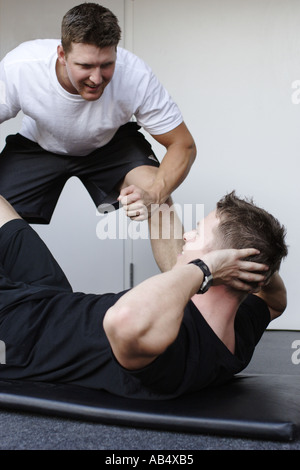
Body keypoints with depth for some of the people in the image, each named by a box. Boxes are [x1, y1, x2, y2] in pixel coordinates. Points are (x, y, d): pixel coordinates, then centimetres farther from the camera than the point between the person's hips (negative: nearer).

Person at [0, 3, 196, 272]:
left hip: (112, 142, 0)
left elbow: (183, 145, -24)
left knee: (156, 189, -28)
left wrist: (153, 196, -44)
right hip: (39, 146, 1)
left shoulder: (136, 76, -33)